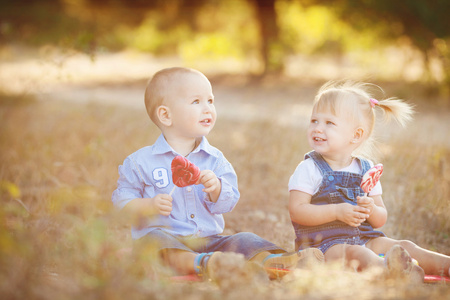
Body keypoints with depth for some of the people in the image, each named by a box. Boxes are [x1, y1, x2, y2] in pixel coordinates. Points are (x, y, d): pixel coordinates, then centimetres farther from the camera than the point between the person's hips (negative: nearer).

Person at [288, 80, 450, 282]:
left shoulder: (366, 169, 11)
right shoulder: (309, 169, -2)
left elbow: (381, 219, 13)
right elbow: (296, 211, -13)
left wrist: (372, 210, -12)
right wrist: (337, 211, -20)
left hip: (365, 239, 6)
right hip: (325, 242, -6)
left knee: (405, 247, -13)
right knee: (356, 253, -35)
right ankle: (389, 269, -62)